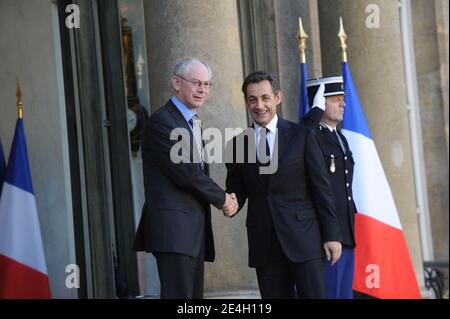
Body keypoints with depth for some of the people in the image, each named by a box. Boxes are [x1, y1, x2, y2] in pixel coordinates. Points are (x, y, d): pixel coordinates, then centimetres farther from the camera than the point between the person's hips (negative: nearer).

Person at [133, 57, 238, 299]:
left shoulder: (192, 122, 22)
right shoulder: (161, 122, -9)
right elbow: (185, 173, -15)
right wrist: (222, 199, -3)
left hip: (195, 231, 9)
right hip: (173, 228, -9)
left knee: (194, 295, 8)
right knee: (179, 294, -13)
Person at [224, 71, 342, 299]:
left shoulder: (302, 136, 1)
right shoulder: (237, 144, 8)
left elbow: (321, 188, 1)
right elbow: (236, 189, 15)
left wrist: (331, 235, -3)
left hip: (303, 238, -2)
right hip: (264, 244, 2)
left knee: (314, 295, -4)